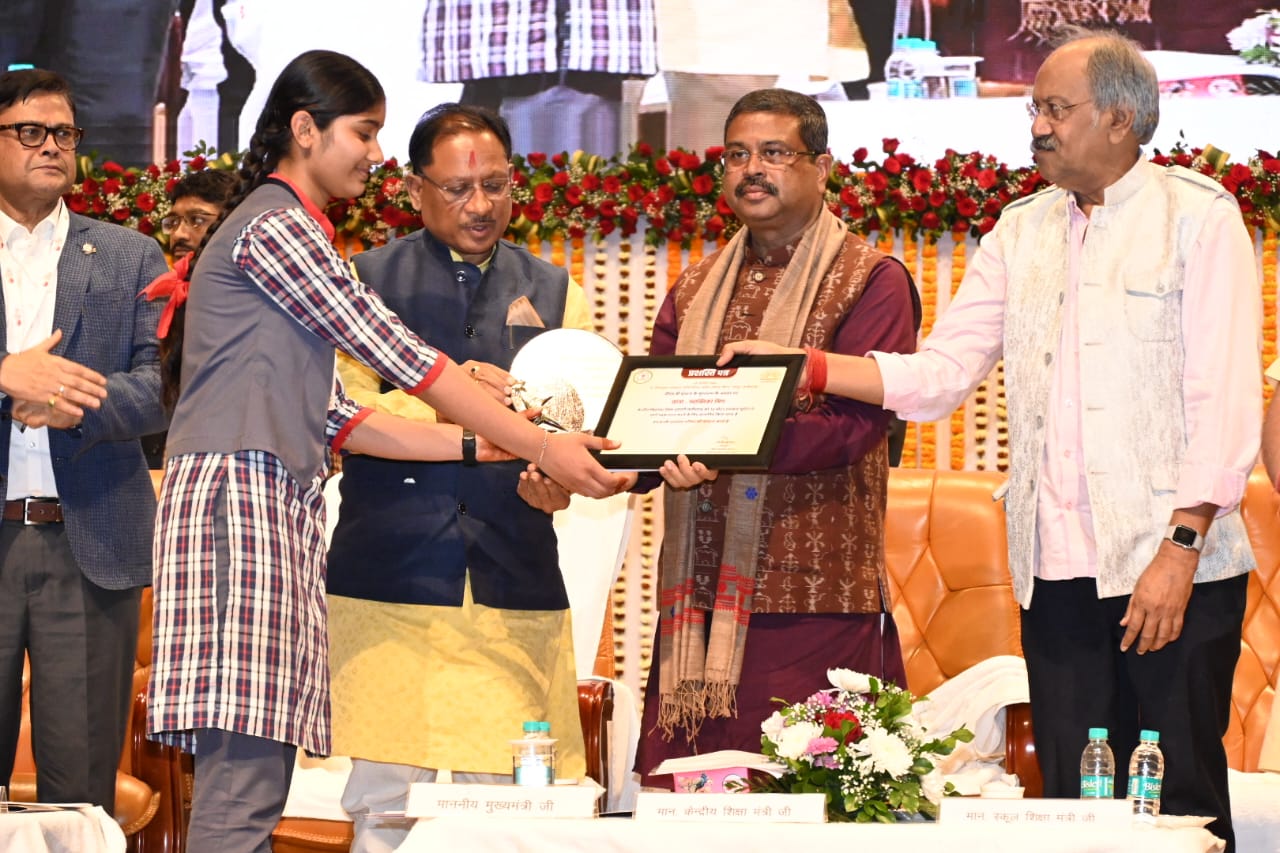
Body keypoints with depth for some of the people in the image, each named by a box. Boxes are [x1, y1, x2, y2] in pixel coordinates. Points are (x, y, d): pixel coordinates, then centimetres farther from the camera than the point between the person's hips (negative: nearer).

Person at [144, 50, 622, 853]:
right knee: (246, 782, -17)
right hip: (240, 494, -10)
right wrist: (540, 446, -6)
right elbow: (399, 355, -9)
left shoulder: (287, 229, 25)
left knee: (255, 778, 2)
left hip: (279, 509, 10)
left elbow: (330, 415, 20)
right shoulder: (273, 225, -6)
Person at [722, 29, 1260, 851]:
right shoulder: (1022, 232, 16)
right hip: (1058, 570, 5)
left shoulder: (1198, 215, -1)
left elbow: (1225, 398, -7)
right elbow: (939, 374, 12)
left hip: (1174, 567, -5)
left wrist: (1182, 547, -15)